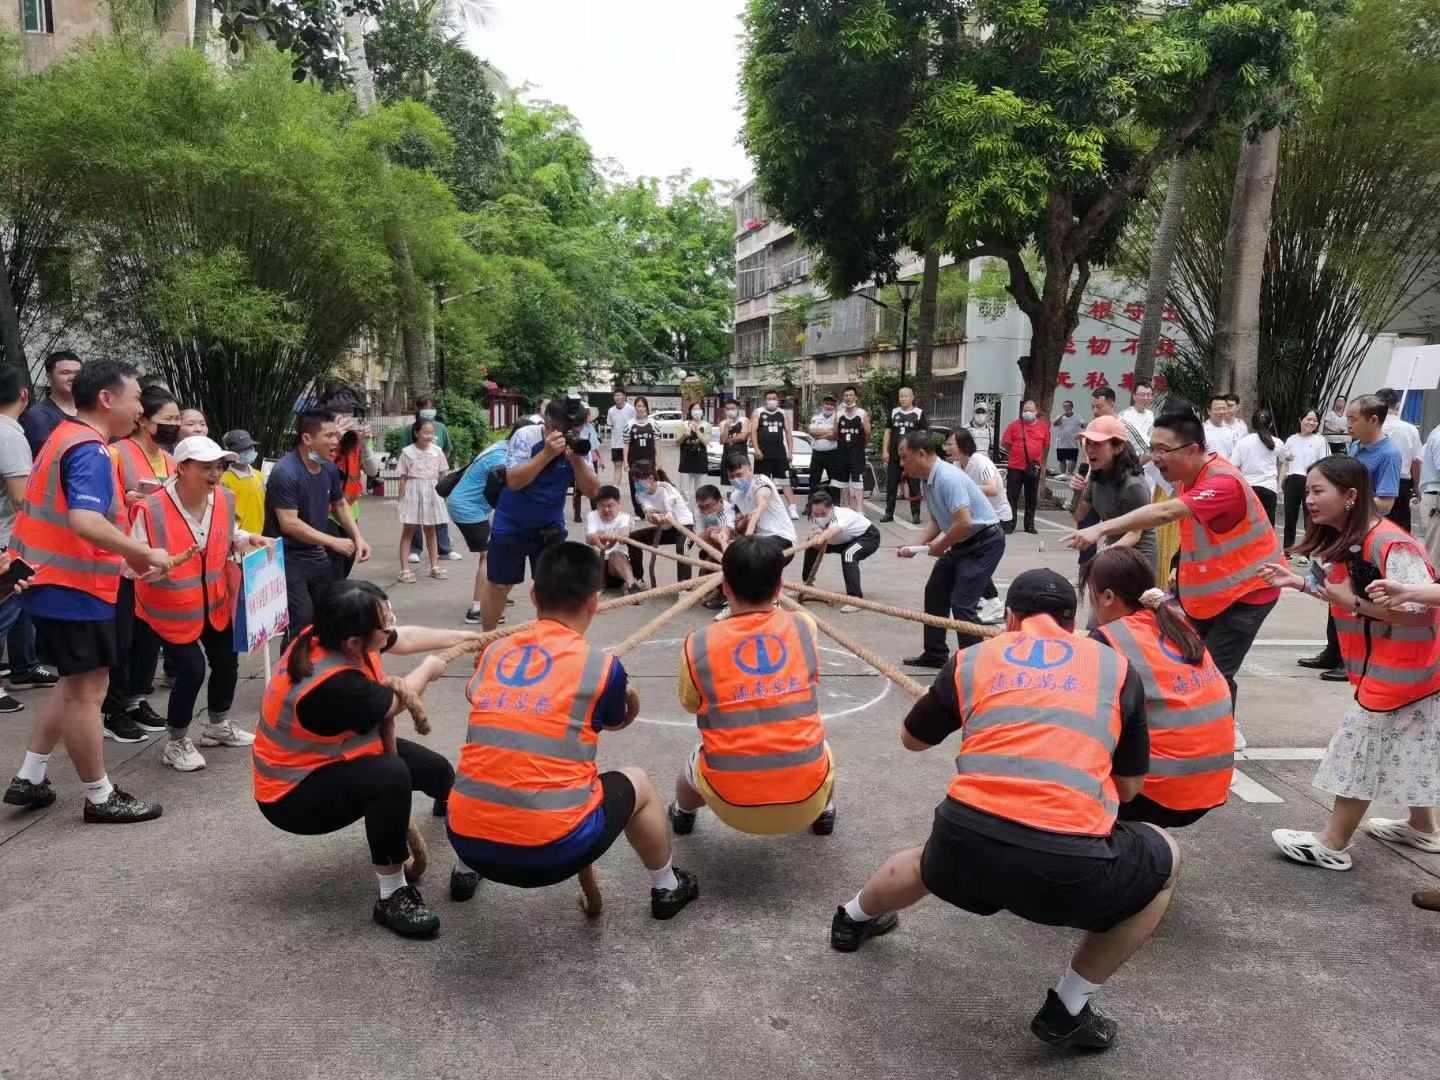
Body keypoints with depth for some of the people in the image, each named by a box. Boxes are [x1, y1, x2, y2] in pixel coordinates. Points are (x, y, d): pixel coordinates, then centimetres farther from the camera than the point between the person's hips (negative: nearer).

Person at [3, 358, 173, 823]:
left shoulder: (66, 437, 12)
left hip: (55, 584, 10)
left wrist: (130, 553, 11)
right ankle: (101, 798, 12)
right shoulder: (89, 450, -20)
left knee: (75, 683, 21)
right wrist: (146, 553, -23)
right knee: (87, 690, 1)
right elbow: (85, 523, -33)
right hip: (73, 590, -10)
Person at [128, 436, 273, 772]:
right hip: (171, 610, -6)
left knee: (227, 662, 15)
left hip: (214, 603, 7)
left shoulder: (224, 499, -8)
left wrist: (249, 540, -7)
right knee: (192, 670, -13)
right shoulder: (152, 510, -26)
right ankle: (176, 743, 10)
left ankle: (218, 725, 41)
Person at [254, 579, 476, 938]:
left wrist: (462, 637, 4)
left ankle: (452, 799, 59)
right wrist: (428, 669, -1)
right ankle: (392, 897, -23)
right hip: (294, 793, -9)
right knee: (391, 776, -36)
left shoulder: (328, 635, -14)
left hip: (334, 753, 9)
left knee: (434, 768, 18)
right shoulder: (333, 684, -39)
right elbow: (394, 702, -18)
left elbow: (404, 638, 4)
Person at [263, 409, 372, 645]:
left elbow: (340, 504, 17)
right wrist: (334, 542, -20)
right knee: (301, 625, -10)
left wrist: (358, 537, 2)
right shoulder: (285, 473, -22)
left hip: (317, 554, 8)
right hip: (287, 558, -8)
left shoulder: (329, 467, 2)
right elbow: (289, 524, -25)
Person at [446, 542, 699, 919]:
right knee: (637, 783, 24)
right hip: (553, 850, -3)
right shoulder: (602, 665, -4)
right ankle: (666, 888, 38)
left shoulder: (493, 654, 5)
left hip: (467, 840, 4)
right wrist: (630, 700, 40)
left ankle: (465, 872, 42)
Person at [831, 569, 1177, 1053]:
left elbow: (912, 739, 32)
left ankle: (855, 918, 65)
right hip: (1068, 866, -2)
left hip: (966, 848, 3)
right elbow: (1127, 788, 22)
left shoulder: (971, 658, 16)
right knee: (1164, 859, 28)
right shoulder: (1115, 665, 16)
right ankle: (1066, 1011, 25)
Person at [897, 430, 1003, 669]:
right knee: (935, 592, 15)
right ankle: (935, 654, 27)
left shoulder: (948, 477, -27)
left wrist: (940, 547, -16)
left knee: (961, 604, -13)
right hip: (963, 543, 10)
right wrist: (915, 547, 0)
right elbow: (937, 521, 14)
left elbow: (964, 523, -32)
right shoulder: (926, 482, 4)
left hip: (985, 541, -10)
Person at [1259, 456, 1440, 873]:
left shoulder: (1389, 544, -26)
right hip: (1384, 664, 10)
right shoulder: (1343, 543, 5)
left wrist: (1354, 602, -27)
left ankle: (1333, 844, 7)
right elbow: (1343, 594, 13)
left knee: (1362, 747, -2)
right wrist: (1298, 582, 4)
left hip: (1402, 667, -10)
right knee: (1400, 746, 22)